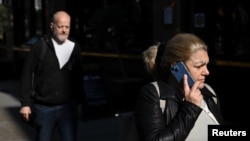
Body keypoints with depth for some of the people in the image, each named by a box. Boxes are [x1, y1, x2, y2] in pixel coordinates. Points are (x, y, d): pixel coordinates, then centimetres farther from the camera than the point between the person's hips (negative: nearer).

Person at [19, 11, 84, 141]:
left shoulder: (75, 48, 3)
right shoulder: (40, 46, -6)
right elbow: (26, 75, -4)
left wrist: (80, 101, 14)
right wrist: (25, 103, -7)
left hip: (68, 107, 2)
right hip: (43, 108, -1)